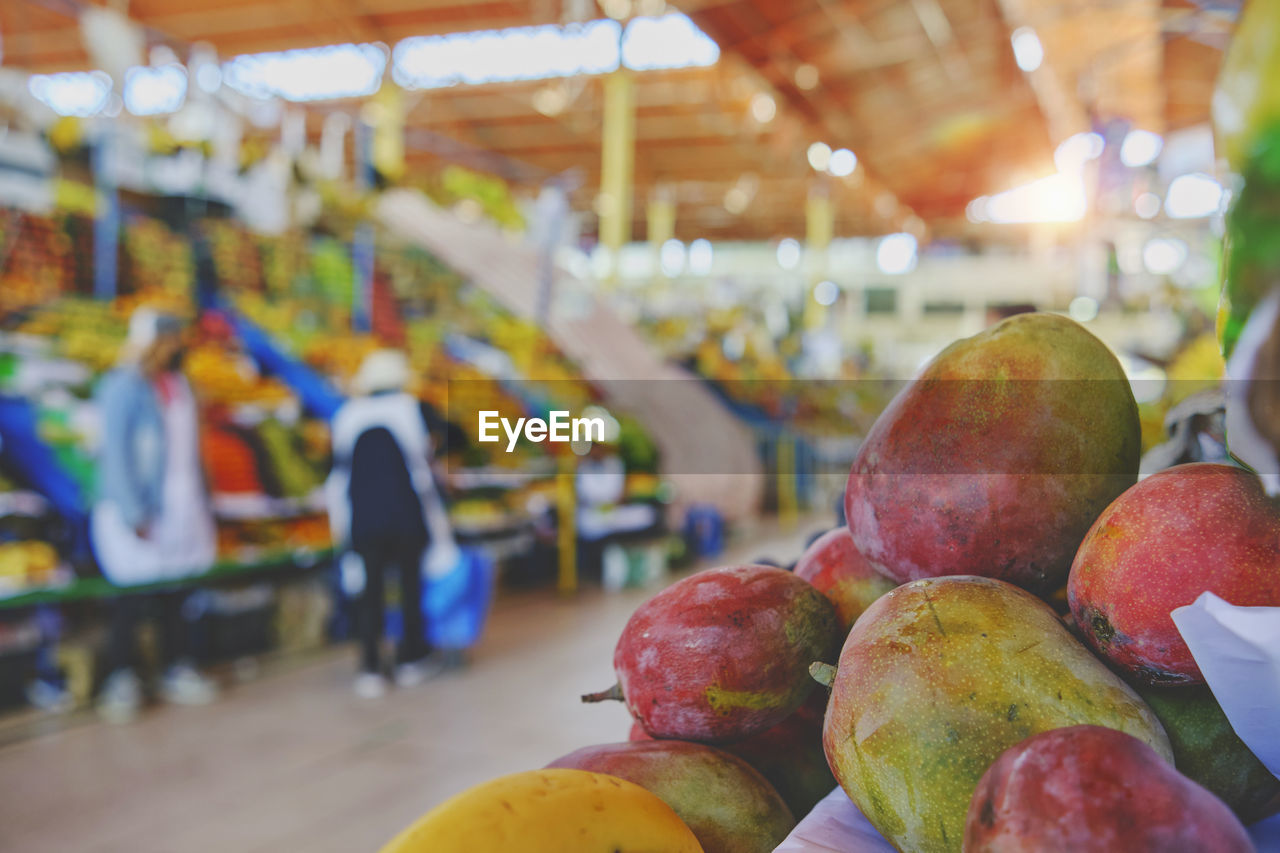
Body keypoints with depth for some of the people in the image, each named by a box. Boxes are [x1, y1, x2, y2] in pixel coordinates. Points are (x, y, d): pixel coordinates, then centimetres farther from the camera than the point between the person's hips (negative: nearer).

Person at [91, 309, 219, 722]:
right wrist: (134, 514, -19)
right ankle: (121, 679, 10)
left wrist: (202, 505, 15)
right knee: (133, 599, -1)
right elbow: (116, 452, -15)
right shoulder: (125, 386, -11)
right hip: (141, 513, -7)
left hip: (182, 509, 7)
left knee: (176, 597, 11)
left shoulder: (178, 384, 12)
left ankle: (177, 672, 21)